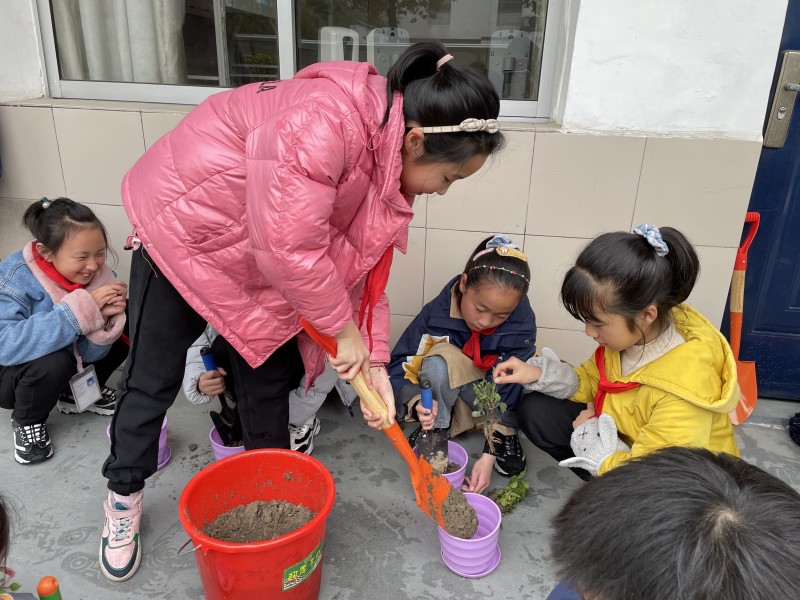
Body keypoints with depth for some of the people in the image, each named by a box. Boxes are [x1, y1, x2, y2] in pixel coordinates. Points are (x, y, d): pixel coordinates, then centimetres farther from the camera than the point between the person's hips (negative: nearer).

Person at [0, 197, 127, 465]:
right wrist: (80, 310, -44)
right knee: (55, 360, -34)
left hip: (63, 367, 5)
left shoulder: (96, 274, -15)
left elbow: (90, 353, -14)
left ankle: (76, 393, 11)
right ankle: (27, 420, -3)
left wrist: (105, 317, -35)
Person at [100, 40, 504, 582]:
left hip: (260, 263, 7)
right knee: (153, 379, 6)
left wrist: (373, 362, -8)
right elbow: (288, 248, -38)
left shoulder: (392, 164, -8)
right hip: (183, 226, -6)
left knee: (270, 380, 10)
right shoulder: (324, 121, -37)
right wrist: (343, 330, -23)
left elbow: (363, 267, -3)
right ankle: (124, 495, 31)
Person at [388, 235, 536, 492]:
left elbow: (505, 391, -23)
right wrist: (418, 402, -39)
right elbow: (400, 365, -19)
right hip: (447, 395, -1)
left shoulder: (522, 325, -24)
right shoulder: (437, 313, -26)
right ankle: (438, 427, -12)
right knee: (440, 361, -35)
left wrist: (488, 455, -29)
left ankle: (505, 435, -4)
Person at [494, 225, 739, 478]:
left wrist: (589, 434, -20)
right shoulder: (632, 332, -16)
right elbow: (591, 382, 1)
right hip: (627, 443, 6)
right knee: (536, 410, -5)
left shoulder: (684, 390, -36)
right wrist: (539, 374, -14)